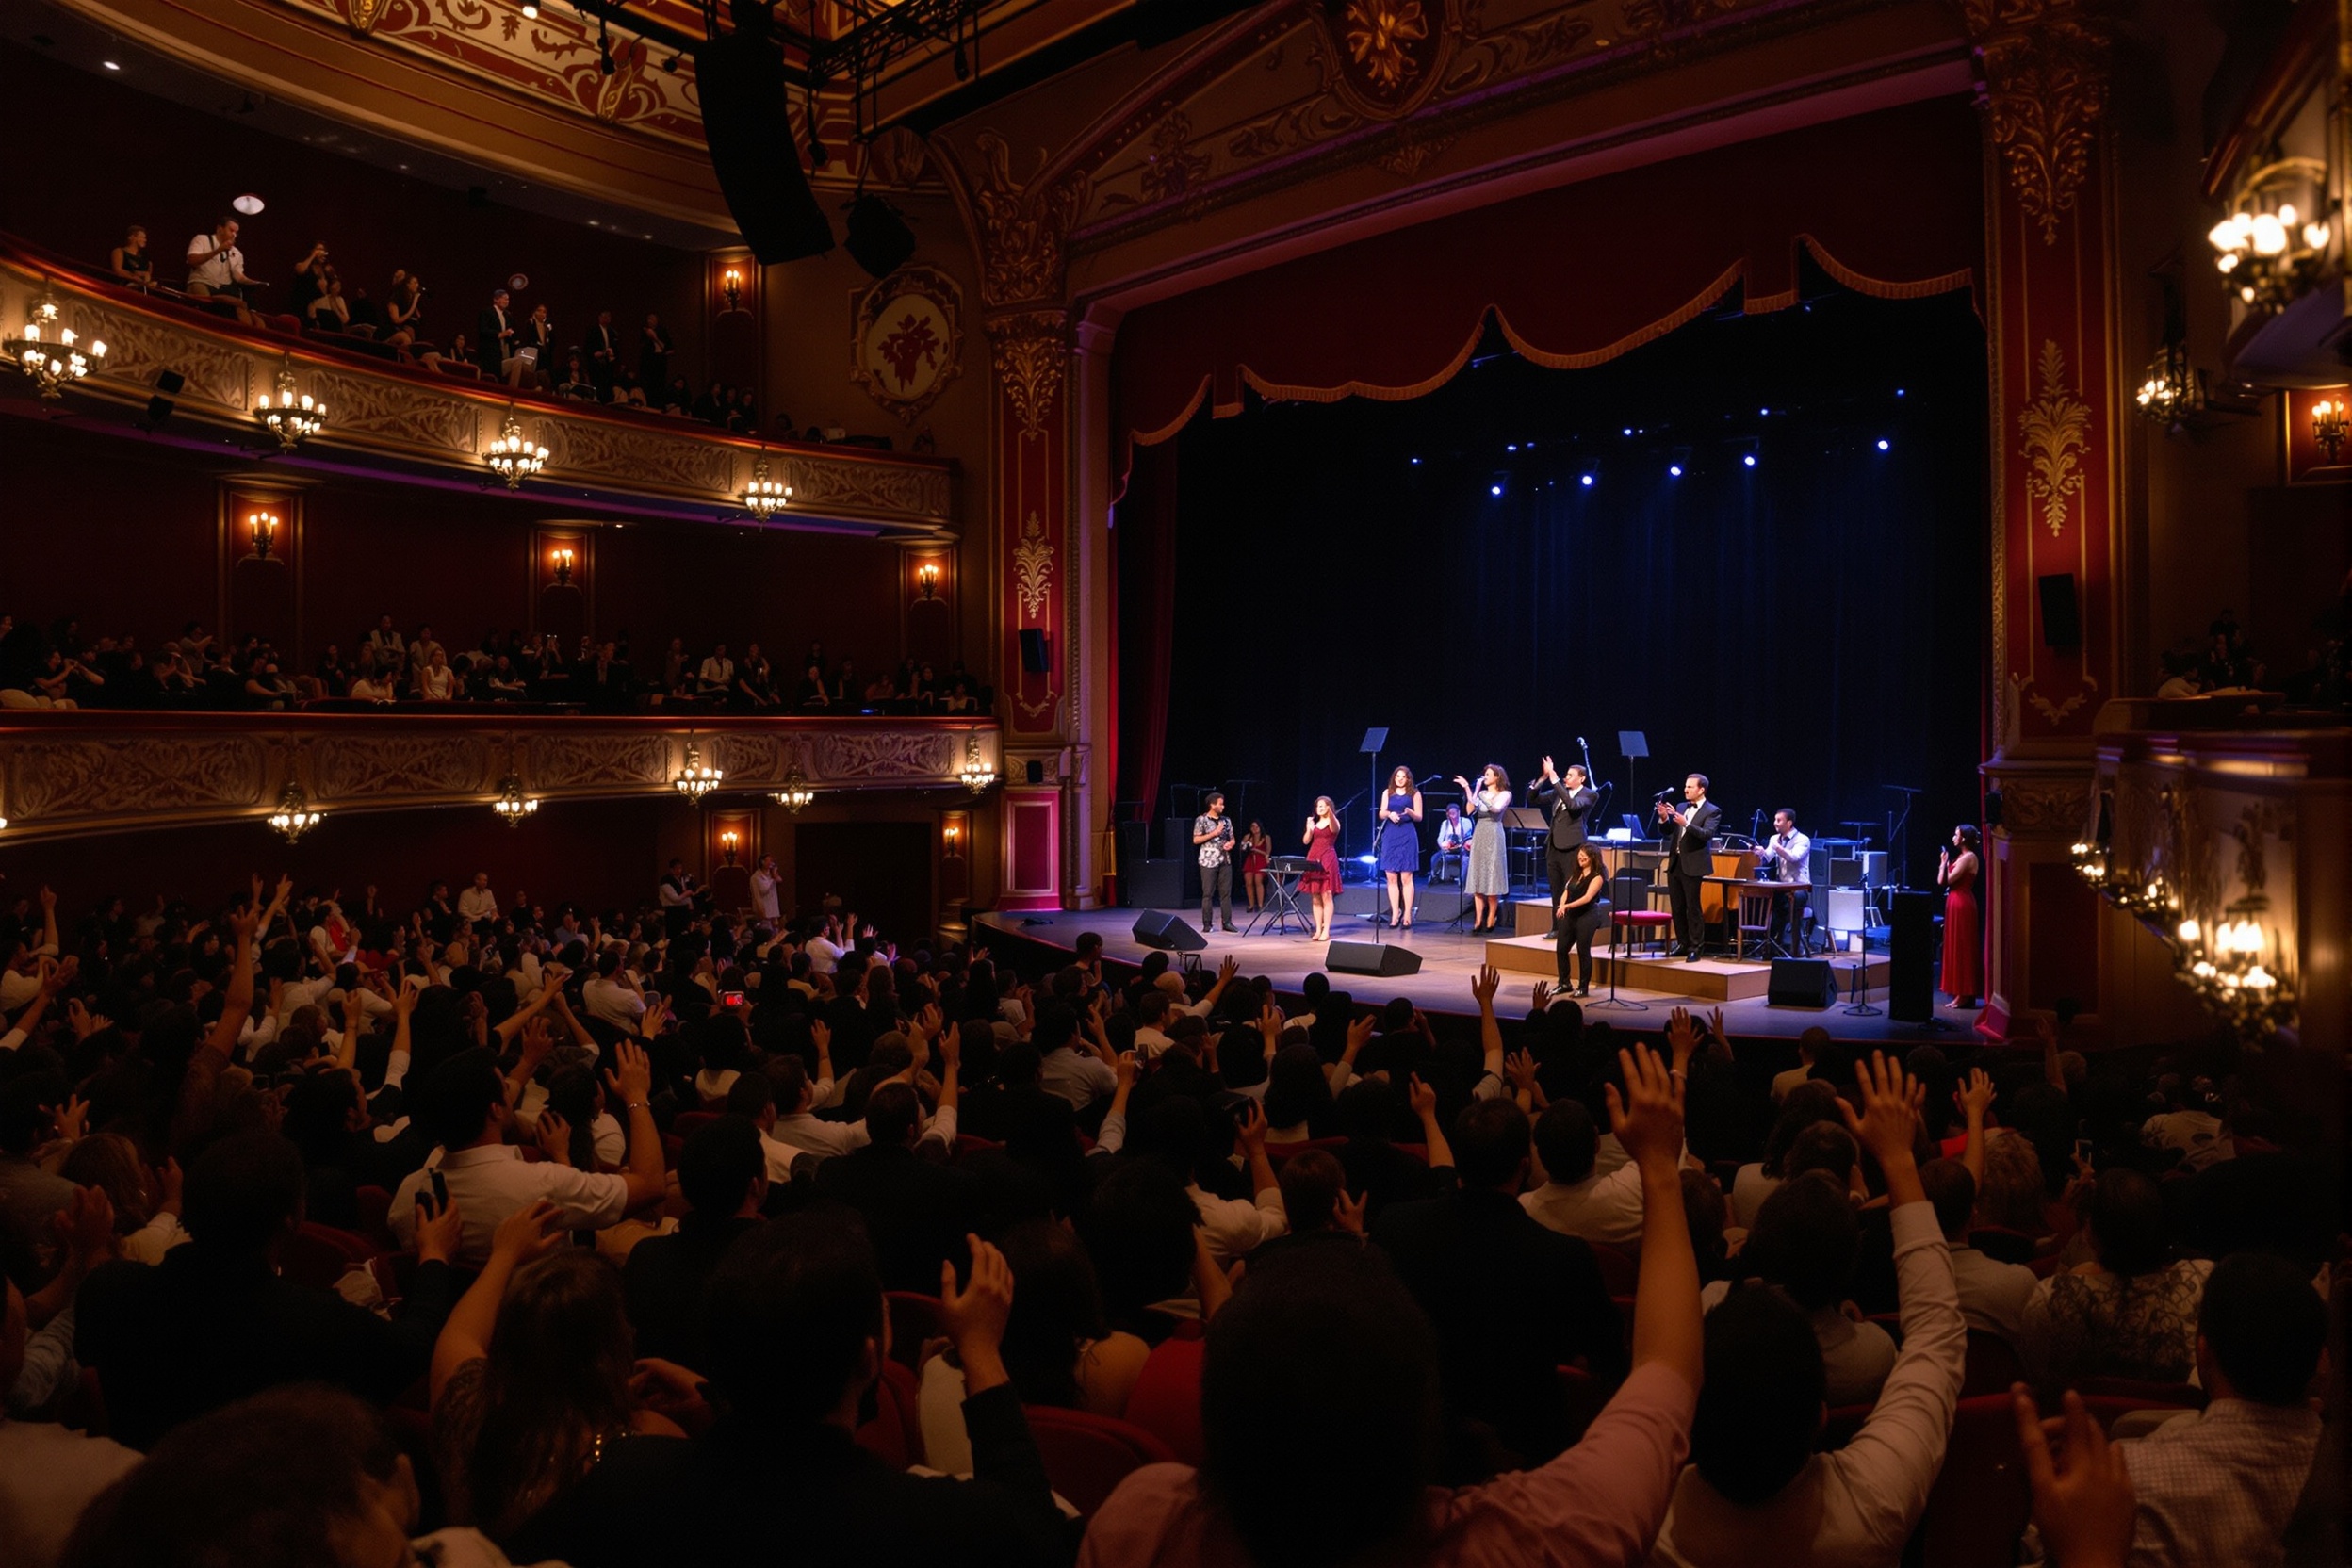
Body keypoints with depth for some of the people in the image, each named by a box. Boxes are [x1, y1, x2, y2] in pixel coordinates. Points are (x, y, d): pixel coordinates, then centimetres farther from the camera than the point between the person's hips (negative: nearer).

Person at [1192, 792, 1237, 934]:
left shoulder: (1226, 820, 11)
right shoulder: (1201, 820, -5)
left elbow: (1232, 838, 16)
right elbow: (1196, 840, -9)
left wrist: (1230, 844, -7)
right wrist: (1214, 833, -14)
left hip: (1225, 861, 5)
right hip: (1209, 861, -5)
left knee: (1226, 893, 4)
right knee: (1208, 894, -1)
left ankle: (1227, 922, 9)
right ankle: (1207, 924, 4)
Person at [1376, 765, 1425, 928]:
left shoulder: (1414, 793, 5)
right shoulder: (1388, 792, 13)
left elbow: (1419, 817, 3)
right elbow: (1381, 814, 7)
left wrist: (1409, 812, -18)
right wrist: (1389, 814, -14)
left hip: (1407, 836, -3)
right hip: (1390, 836, 3)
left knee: (1406, 878, -5)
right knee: (1391, 877, 0)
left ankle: (1407, 915, -3)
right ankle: (1395, 913, 4)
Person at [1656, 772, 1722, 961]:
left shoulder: (1712, 811, -4)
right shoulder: (1680, 807, 14)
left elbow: (1707, 834, -20)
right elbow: (1667, 833, 13)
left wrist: (1685, 824, -32)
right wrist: (1664, 818, -6)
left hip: (1692, 865, -6)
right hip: (1675, 862, 7)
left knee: (1693, 907, -4)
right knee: (1677, 907, 10)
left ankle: (1696, 947, 2)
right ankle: (1683, 944, 19)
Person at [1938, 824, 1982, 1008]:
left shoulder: (1968, 857, -13)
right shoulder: (1962, 857, 16)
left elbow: (1946, 880, -16)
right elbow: (1942, 881, 14)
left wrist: (1944, 862, -4)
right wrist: (1945, 863, 10)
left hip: (1961, 904, -10)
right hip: (1957, 903, 10)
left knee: (1960, 948, -6)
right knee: (1959, 948, 11)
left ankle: (1963, 995, -3)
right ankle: (1963, 993, 15)